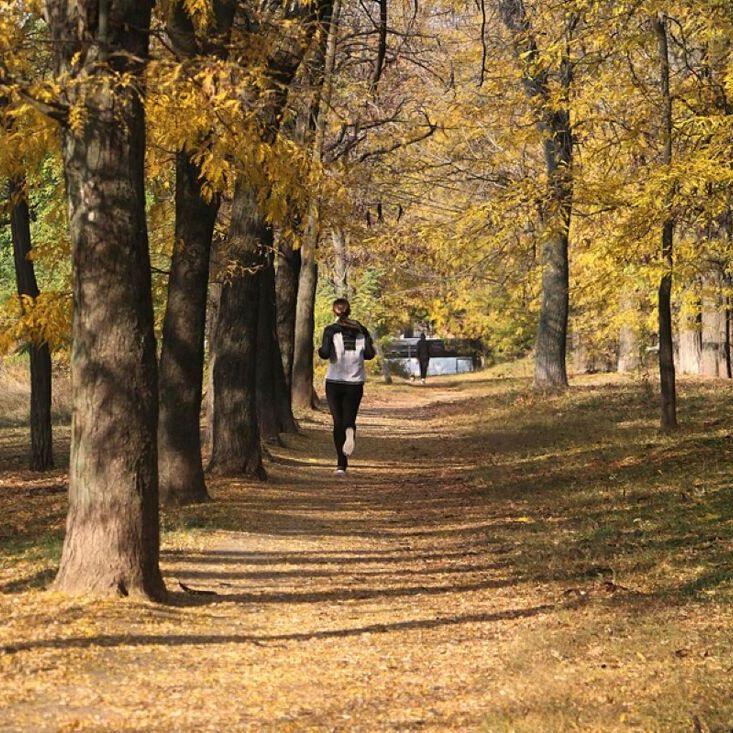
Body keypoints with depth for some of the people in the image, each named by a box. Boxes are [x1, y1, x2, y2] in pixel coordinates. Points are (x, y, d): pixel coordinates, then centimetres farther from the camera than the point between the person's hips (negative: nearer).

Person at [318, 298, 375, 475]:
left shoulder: (331, 330, -4)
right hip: (355, 381, 2)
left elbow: (325, 353, -15)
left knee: (338, 422, 6)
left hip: (335, 381, -2)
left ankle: (342, 465, -1)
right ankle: (350, 431, -28)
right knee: (349, 419, 11)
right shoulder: (360, 330, 5)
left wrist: (320, 350, 7)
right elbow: (369, 353, -1)